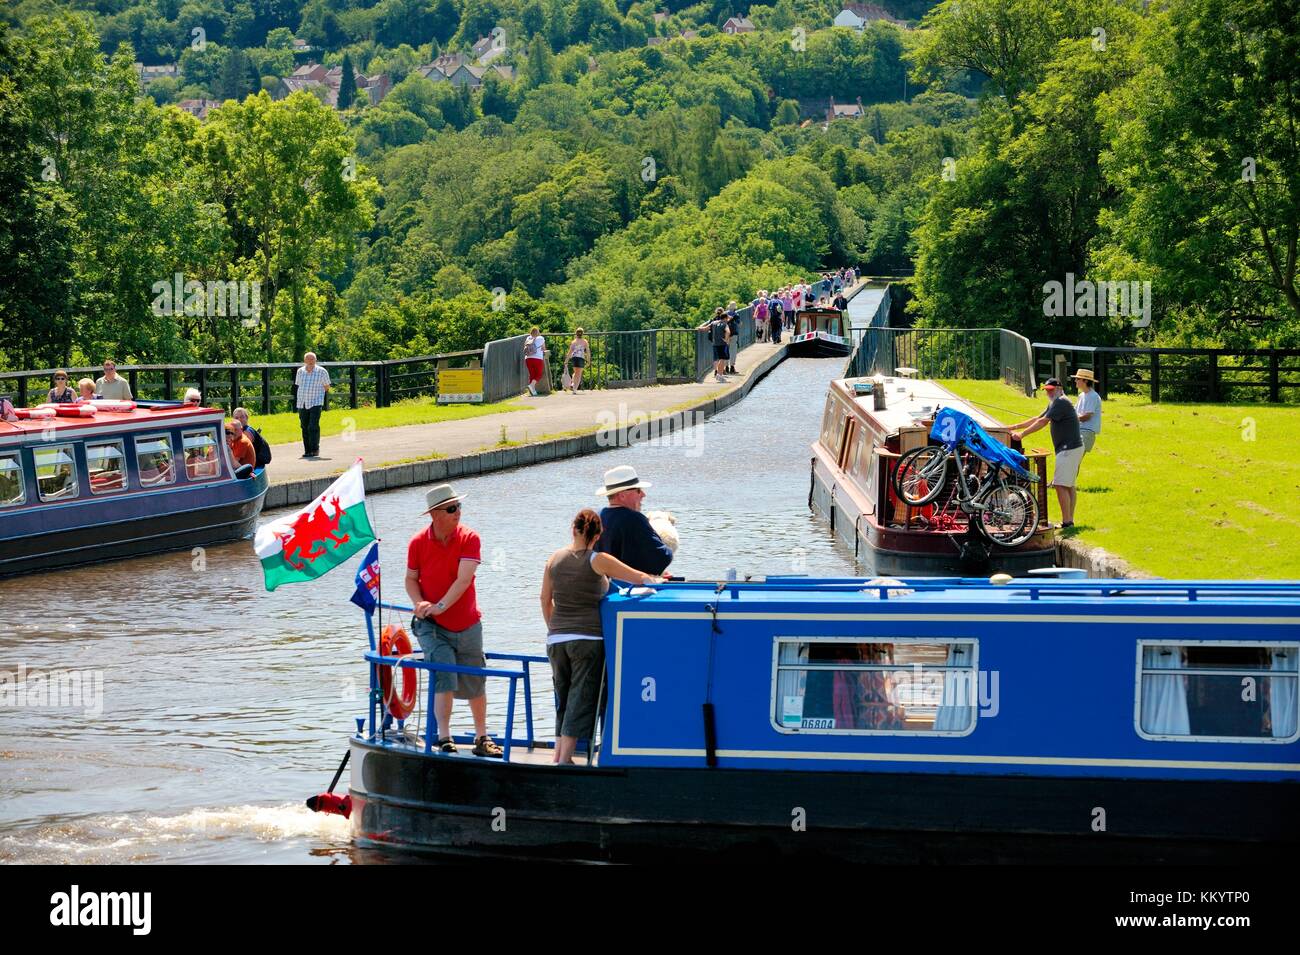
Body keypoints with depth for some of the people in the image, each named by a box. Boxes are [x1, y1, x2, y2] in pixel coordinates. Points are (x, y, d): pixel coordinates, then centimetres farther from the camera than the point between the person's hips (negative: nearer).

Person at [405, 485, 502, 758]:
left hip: (467, 625, 1)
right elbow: (411, 579, 4)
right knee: (445, 678, -18)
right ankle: (443, 738, -16)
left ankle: (482, 738, 27)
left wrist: (440, 606, -29)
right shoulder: (418, 542, -5)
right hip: (432, 626, -1)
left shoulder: (469, 539, -9)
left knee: (475, 685, 11)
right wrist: (419, 603, -16)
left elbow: (464, 579, -19)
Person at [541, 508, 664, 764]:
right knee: (581, 701, 0)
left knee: (564, 700, 18)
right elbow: (641, 578, -5)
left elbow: (545, 599, 13)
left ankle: (558, 755, 14)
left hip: (556, 640, 5)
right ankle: (564, 759, -5)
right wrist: (657, 580, 16)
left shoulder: (555, 558, 6)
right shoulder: (597, 561, -7)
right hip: (588, 638, -5)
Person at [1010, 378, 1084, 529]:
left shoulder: (1061, 402, -14)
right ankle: (1070, 520, 14)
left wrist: (1022, 434, -19)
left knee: (1061, 485, -14)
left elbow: (1043, 422, -20)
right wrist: (1015, 427, 18)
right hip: (1069, 448, 11)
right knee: (1069, 486, 11)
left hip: (1069, 448, -11)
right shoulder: (1054, 403, 19)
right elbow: (1037, 419, 22)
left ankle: (1066, 521, -16)